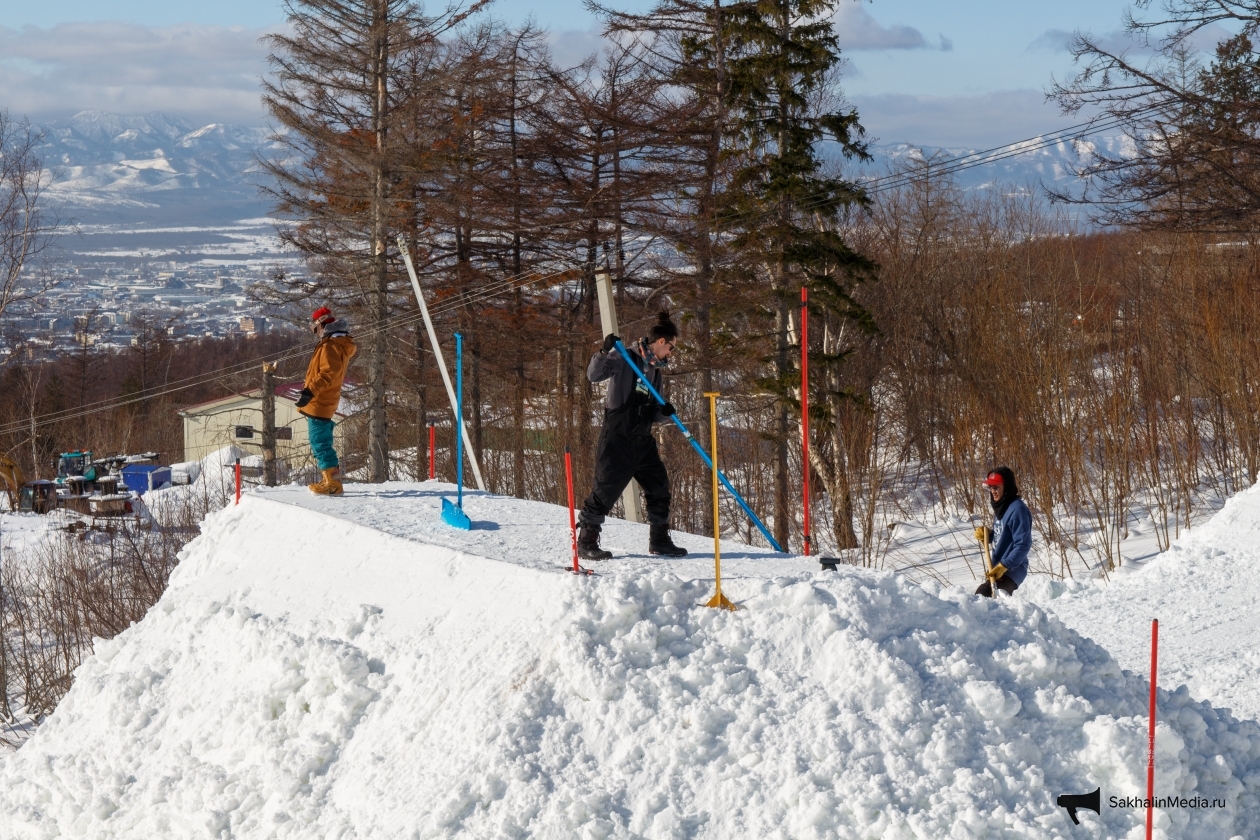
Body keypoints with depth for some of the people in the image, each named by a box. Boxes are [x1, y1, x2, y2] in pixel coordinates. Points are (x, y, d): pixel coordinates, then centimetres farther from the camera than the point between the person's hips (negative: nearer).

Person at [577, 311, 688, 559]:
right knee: (606, 490, -7)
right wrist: (605, 352, -34)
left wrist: (665, 413, -3)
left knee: (659, 488, 8)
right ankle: (586, 543, 1)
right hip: (618, 438, -8)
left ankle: (659, 540, 21)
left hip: (643, 440, 8)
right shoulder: (626, 359, -6)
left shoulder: (656, 371, 17)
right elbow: (594, 374, -19)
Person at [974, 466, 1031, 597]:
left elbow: (1023, 545, -22)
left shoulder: (1017, 509, -17)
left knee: (983, 594, -30)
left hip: (1012, 570, -10)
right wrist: (986, 536, 4)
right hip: (998, 568, 10)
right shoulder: (1000, 506, 12)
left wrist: (1004, 566, -26)